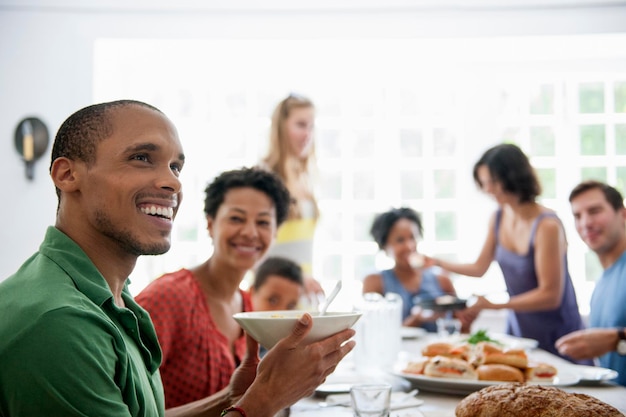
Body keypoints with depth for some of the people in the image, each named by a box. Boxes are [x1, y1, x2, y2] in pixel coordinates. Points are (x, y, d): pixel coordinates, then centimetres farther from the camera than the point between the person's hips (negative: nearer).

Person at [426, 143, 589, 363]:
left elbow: (550, 295, -23)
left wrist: (494, 304, -27)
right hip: (518, 328, 6)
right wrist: (438, 263, -1)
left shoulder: (547, 226, -23)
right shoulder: (498, 219, -2)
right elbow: (479, 267, 10)